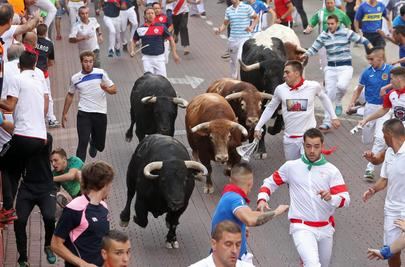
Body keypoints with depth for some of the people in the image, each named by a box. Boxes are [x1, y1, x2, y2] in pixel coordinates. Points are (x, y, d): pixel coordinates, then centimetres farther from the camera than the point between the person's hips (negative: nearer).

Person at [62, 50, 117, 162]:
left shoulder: (101, 73, 0)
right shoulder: (75, 78, 5)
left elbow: (114, 90, 1)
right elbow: (70, 95, 19)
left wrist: (106, 89, -22)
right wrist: (64, 114, 18)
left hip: (100, 113, 0)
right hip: (84, 114, 0)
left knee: (100, 145, 12)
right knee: (83, 142, -14)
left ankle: (93, 143, 49)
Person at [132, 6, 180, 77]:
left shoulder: (161, 27, -2)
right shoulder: (140, 29, 3)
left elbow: (171, 39, 5)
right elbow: (134, 40, 17)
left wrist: (174, 54, 3)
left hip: (159, 57, -1)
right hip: (147, 58, 1)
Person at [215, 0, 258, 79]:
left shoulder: (247, 7, -6)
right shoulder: (228, 10, 6)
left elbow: (256, 18, 5)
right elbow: (225, 24, 14)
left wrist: (252, 27, -12)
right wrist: (220, 30, -6)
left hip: (245, 38, -5)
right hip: (232, 39, 5)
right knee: (233, 60, 17)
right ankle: (234, 77, 36)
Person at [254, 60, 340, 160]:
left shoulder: (313, 86, -9)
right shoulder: (280, 89, -4)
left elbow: (324, 98, 12)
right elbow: (270, 108, 9)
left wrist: (333, 117, 14)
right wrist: (258, 127, 9)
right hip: (290, 138, 3)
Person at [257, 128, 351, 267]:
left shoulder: (332, 170, -3)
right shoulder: (291, 166, -2)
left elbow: (345, 200, -9)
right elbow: (270, 182, 9)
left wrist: (331, 198, -31)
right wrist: (262, 199, -10)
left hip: (325, 228, 3)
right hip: (302, 227, -3)